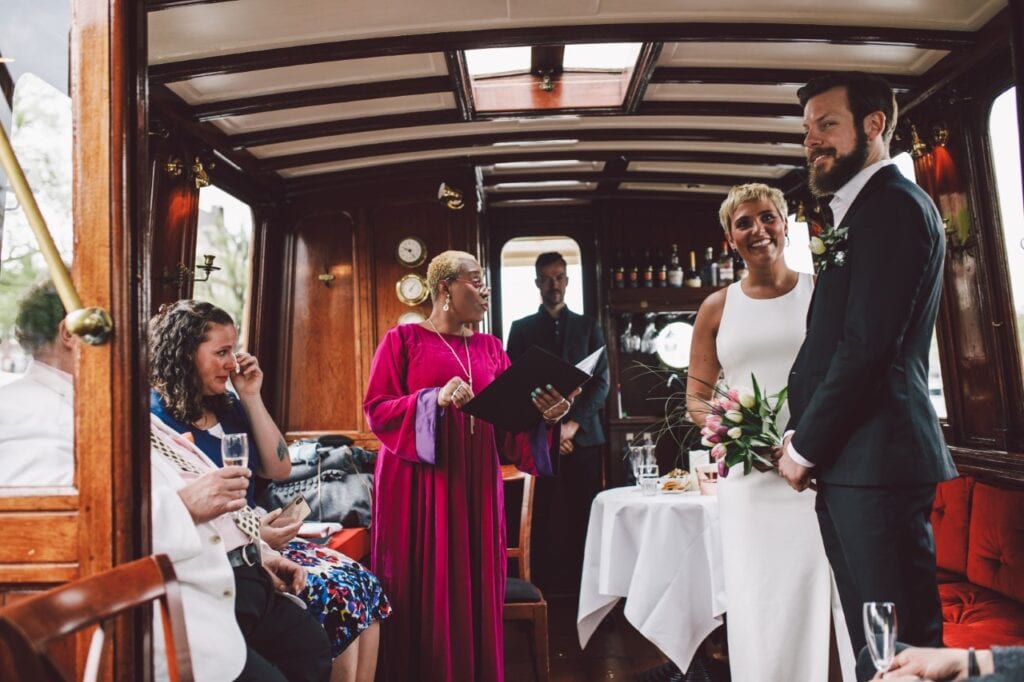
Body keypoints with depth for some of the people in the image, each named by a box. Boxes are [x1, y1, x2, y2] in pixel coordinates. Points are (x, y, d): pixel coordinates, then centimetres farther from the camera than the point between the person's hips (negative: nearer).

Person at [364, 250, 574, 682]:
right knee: (423, 592, -1)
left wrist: (546, 413, -12)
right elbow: (377, 410, -6)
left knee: (474, 588, 7)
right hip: (419, 484, -4)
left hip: (475, 483, 4)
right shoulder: (403, 339, 1)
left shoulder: (490, 347, 14)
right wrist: (435, 399, -20)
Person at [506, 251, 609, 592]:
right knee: (546, 518, -3)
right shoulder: (521, 328, 11)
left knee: (584, 516, -2)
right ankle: (546, 587, 7)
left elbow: (601, 382, 5)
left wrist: (573, 424, -8)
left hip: (583, 436, 1)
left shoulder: (588, 326, 13)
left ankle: (583, 586, 7)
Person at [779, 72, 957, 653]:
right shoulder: (863, 211, 21)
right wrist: (803, 439, 9)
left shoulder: (894, 205, -8)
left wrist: (805, 447, -8)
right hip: (849, 464, 9)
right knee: (871, 643, 13)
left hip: (877, 461, -9)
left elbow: (869, 345, -17)